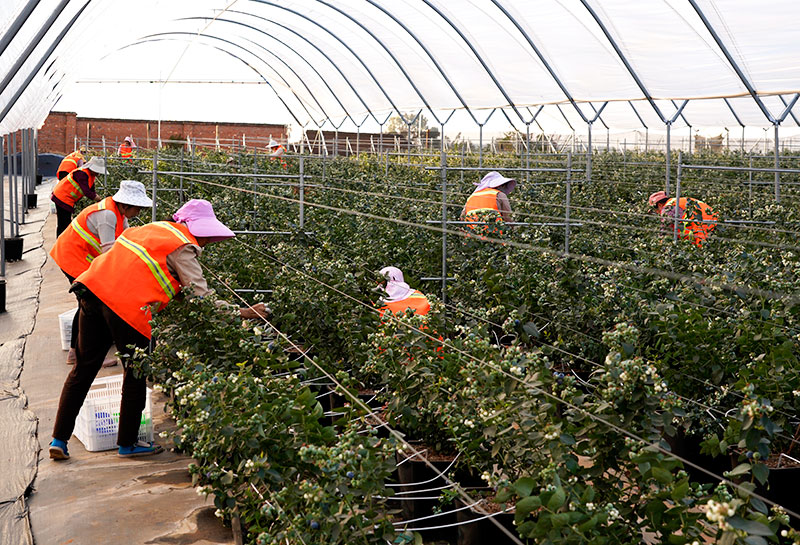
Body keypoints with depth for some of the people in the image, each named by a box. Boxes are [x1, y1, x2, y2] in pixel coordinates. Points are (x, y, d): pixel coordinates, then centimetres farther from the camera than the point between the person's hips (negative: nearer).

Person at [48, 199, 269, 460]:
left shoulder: (156, 228, 23)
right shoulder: (183, 248, -2)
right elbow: (202, 301, -7)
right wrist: (246, 313, -2)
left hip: (92, 289, 8)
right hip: (126, 305, -8)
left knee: (84, 368, 16)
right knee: (135, 374, 10)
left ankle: (59, 439, 19)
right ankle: (128, 443, 22)